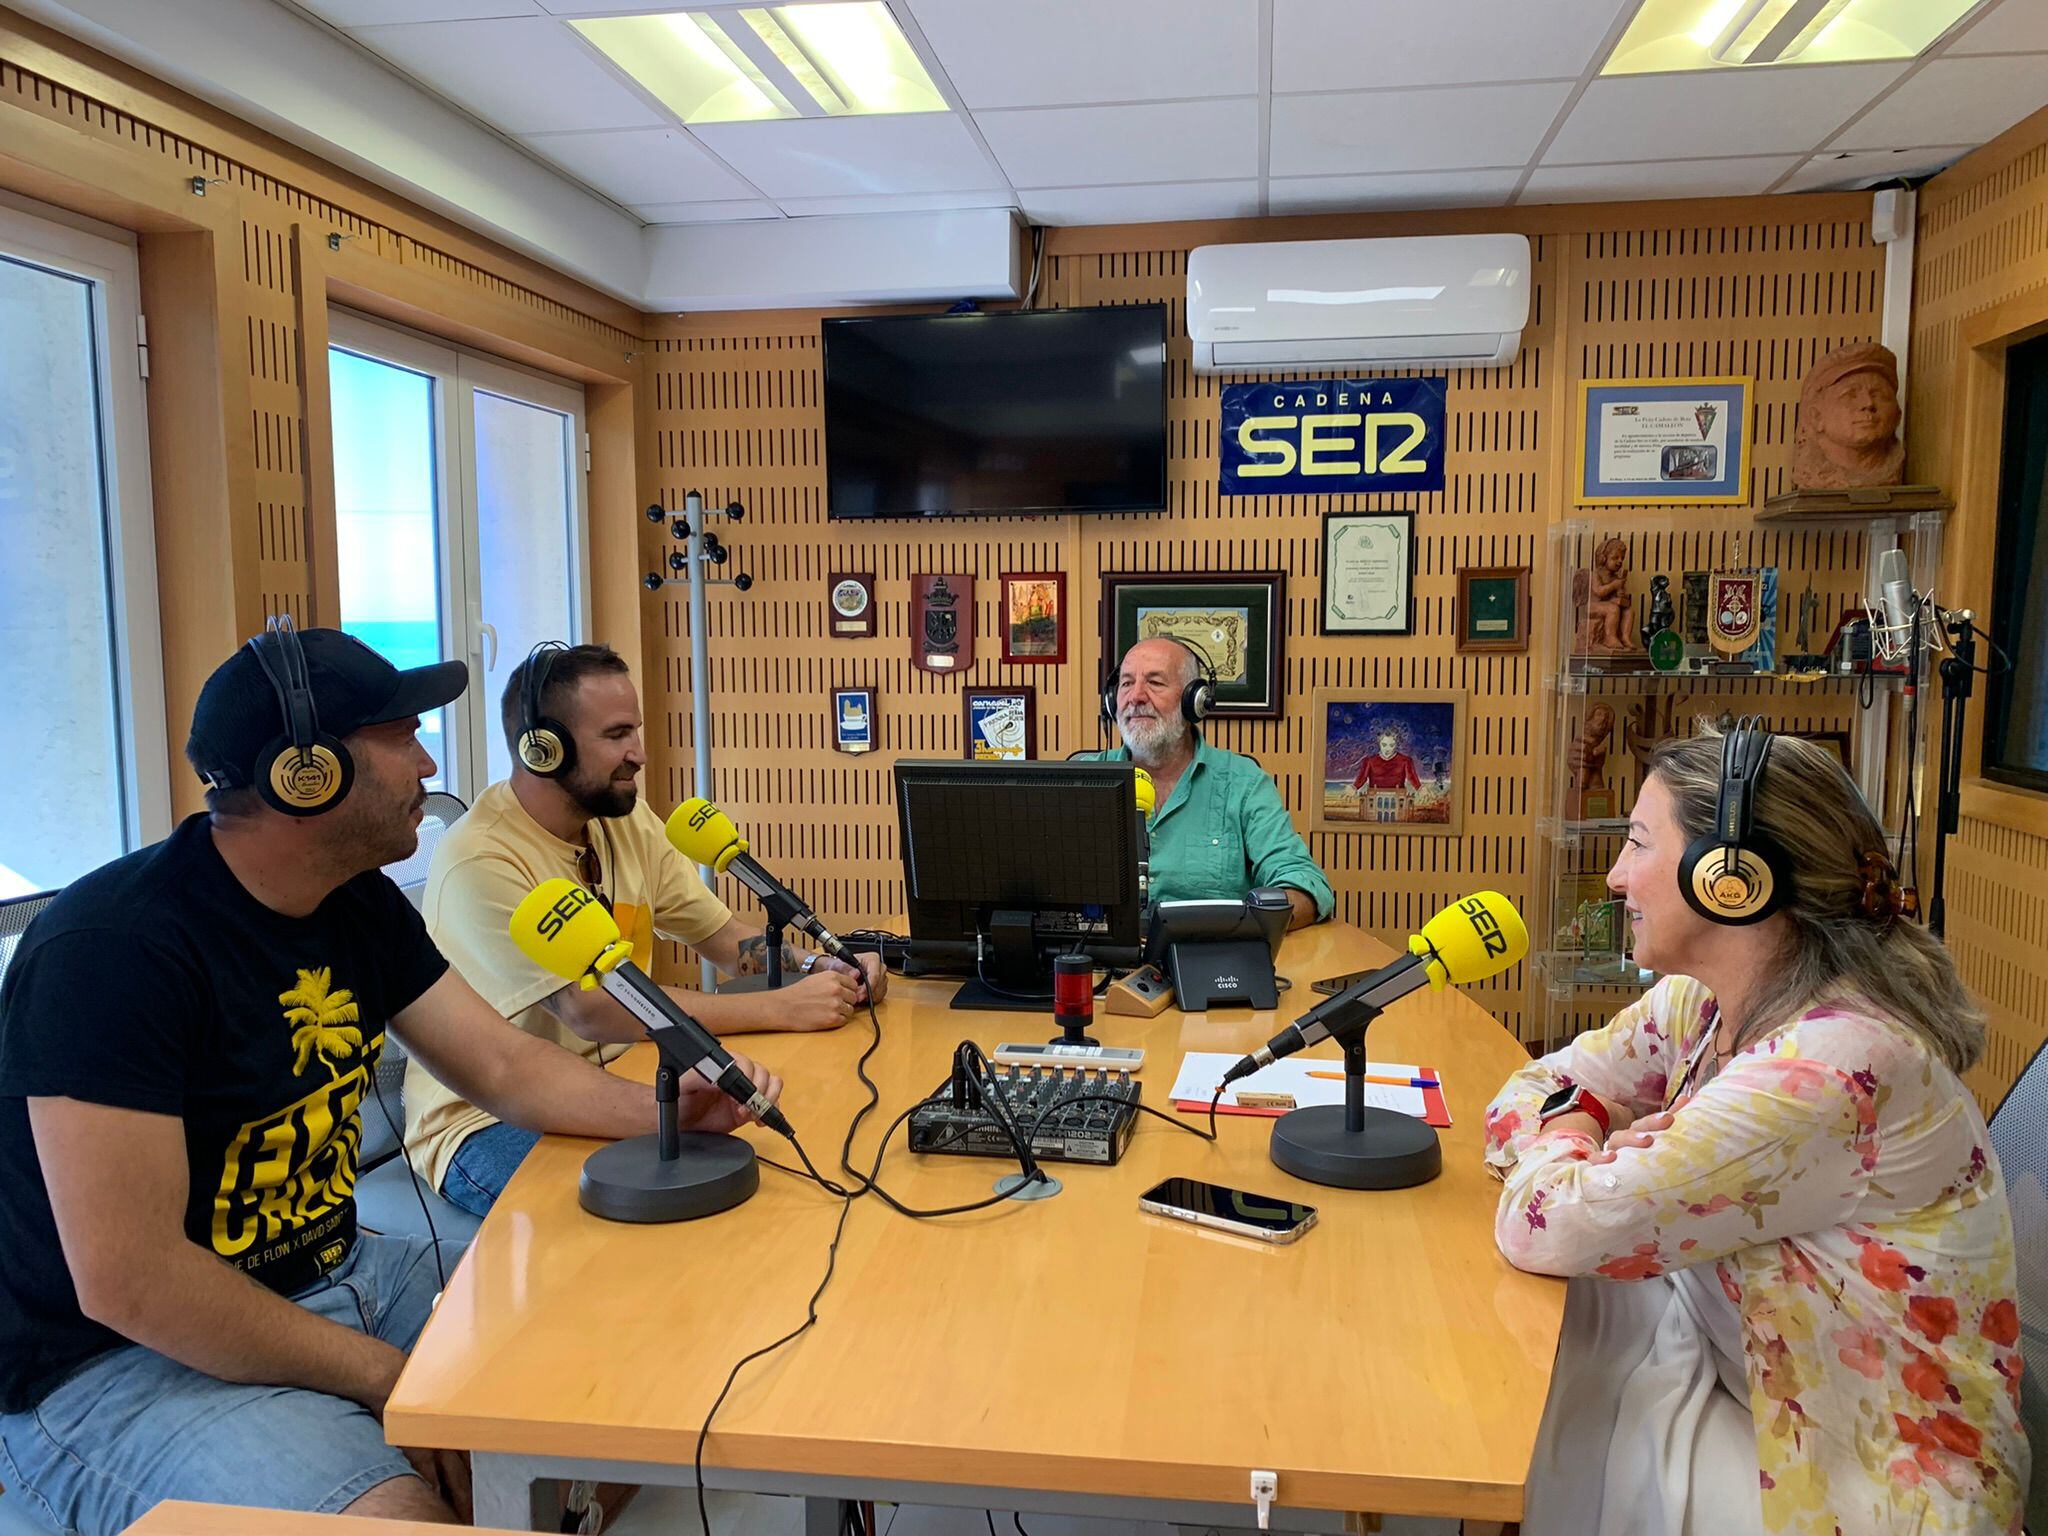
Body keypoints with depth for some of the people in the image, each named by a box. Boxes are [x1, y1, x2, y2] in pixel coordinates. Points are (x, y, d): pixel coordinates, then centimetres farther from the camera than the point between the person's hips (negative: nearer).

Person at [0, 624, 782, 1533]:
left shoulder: (359, 906, 2)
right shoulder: (113, 948, -24)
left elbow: (505, 1068, 7)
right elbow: (130, 1283, -26)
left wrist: (669, 1109, -11)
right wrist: (393, 1378, -20)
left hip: (331, 1275, 8)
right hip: (119, 1359, -8)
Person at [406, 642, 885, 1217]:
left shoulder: (627, 820, 3)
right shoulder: (480, 862, -23)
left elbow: (723, 937, 6)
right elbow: (591, 1011, -30)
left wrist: (817, 970, -16)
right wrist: (782, 1008, -30)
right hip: (486, 1121, -7)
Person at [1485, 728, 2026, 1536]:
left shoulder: (1832, 1072, -31)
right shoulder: (1701, 1002, -5)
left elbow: (1545, 1227, -31)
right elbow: (1532, 1091, 3)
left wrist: (1562, 1142, -10)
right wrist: (1575, 1133, -19)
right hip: (1743, 1367, 7)